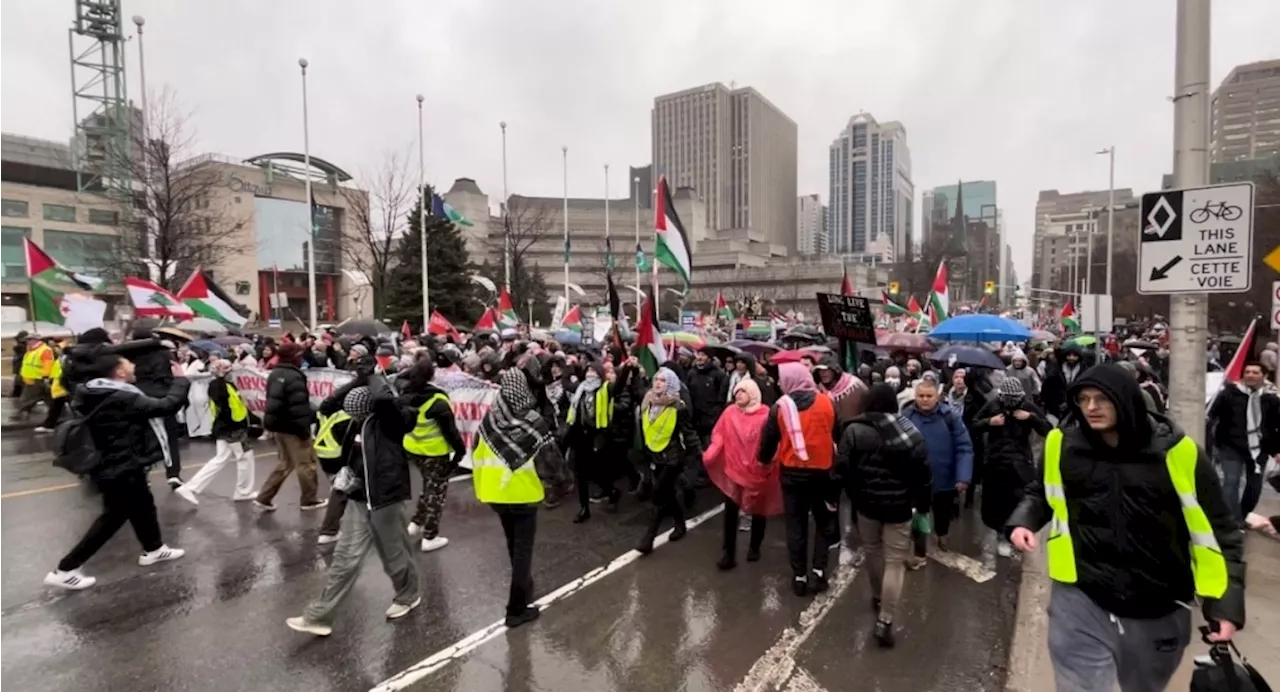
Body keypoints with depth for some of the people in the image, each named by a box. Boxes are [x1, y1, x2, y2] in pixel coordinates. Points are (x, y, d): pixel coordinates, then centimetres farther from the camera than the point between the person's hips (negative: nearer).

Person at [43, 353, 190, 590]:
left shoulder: (100, 395, 3)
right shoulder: (122, 399, -27)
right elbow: (168, 405, -28)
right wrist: (180, 380, -14)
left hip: (121, 465, 10)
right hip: (120, 470, -10)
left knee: (144, 506, 23)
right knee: (112, 518, 3)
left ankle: (153, 549, 40)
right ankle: (65, 570, 13)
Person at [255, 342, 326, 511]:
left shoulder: (275, 374, 11)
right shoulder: (293, 377, -20)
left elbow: (273, 402, 19)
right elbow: (299, 406, -24)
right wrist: (304, 427, -18)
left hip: (279, 426, 10)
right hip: (293, 427, -10)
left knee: (284, 463, 19)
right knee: (306, 463, 3)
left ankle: (264, 497, 16)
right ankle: (309, 500, 12)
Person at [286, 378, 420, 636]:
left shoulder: (389, 421, -16)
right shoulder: (356, 426, 4)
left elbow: (383, 398, -39)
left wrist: (373, 375, -20)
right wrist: (344, 472, 2)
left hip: (385, 498, -6)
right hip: (359, 500, 6)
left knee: (394, 555, 12)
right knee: (345, 557, 9)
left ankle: (408, 595, 37)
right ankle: (318, 616, 18)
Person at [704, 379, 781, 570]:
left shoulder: (765, 414, -10)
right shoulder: (729, 413, -3)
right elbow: (719, 436, -4)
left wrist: (769, 461, -26)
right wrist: (708, 455, -17)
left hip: (758, 472, -1)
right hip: (733, 470, 1)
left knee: (758, 511, 16)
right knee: (730, 511, -4)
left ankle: (754, 548, 36)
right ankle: (728, 553, 7)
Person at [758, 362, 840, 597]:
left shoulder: (780, 407, -7)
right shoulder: (826, 403, -5)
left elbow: (768, 441, -1)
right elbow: (838, 437, 0)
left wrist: (764, 459, 19)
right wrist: (837, 466, 13)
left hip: (792, 474, 0)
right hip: (822, 472, 1)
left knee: (796, 525, 12)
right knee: (824, 523, 17)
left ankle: (799, 576, 17)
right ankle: (818, 571, 11)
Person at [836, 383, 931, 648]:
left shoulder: (854, 430, -9)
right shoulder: (909, 432, -8)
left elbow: (842, 467, -11)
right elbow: (923, 472, -5)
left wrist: (854, 493, 4)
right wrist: (924, 503, 6)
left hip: (867, 502, 1)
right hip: (899, 505, -1)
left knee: (873, 551, 23)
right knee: (895, 561, 4)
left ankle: (878, 597, 41)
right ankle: (885, 621, 1)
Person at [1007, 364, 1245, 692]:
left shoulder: (1176, 452, -12)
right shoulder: (1062, 443, -8)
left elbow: (1217, 531, -4)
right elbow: (1042, 493, 11)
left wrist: (1226, 603, -8)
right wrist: (1024, 521, -7)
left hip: (1159, 609, 1)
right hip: (1081, 599, -1)